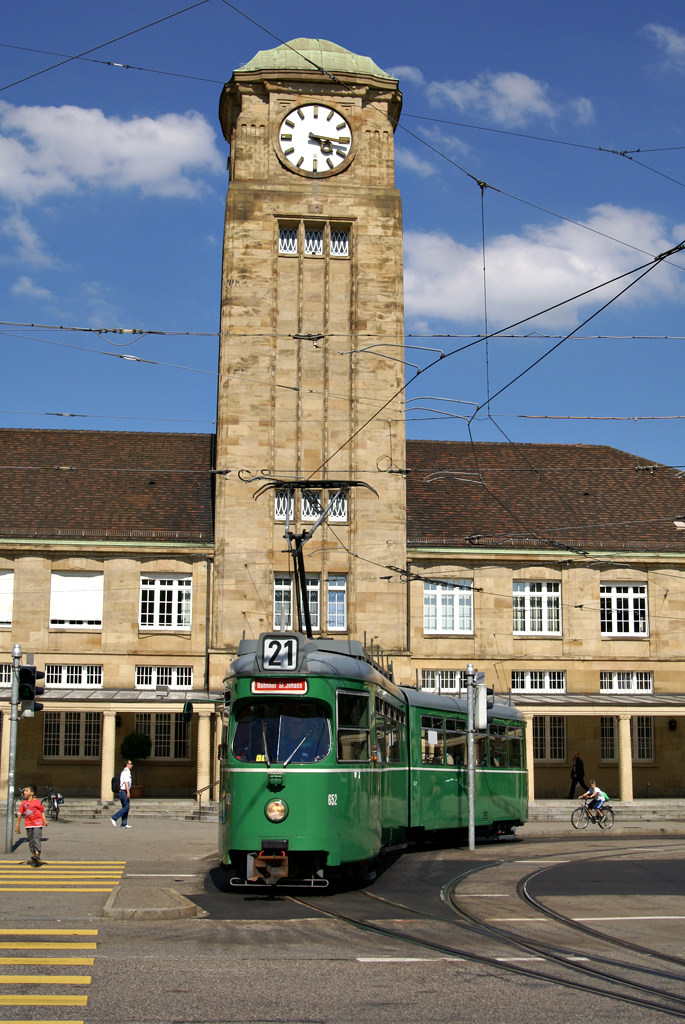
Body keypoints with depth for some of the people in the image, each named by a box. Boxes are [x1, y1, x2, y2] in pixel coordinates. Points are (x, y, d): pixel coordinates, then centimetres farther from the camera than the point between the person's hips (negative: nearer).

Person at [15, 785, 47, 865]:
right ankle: (33, 854, 16)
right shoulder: (23, 803, 6)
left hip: (37, 823, -4)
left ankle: (37, 854, -26)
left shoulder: (37, 802, -3)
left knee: (36, 838, -17)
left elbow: (42, 811, 6)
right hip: (29, 824, 4)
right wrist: (17, 826, 10)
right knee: (31, 841, 7)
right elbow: (19, 814, 10)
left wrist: (44, 821, -3)